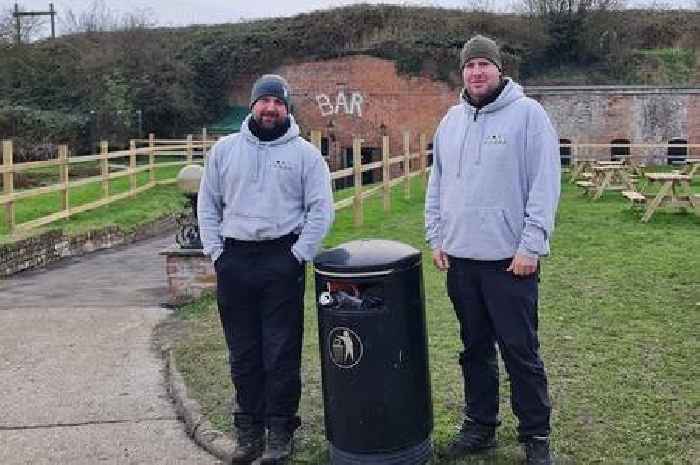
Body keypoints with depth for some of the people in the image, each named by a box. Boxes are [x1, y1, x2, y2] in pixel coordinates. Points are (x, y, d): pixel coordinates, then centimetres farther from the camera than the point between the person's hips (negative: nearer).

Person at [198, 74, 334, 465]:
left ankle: (281, 432, 15)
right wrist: (216, 252, 2)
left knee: (282, 354, 2)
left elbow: (321, 210, -1)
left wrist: (298, 256, -8)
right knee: (243, 354, 10)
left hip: (282, 260, -3)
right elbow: (208, 205, 12)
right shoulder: (225, 149, 9)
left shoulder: (305, 153, 2)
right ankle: (248, 430, 23)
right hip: (234, 261, 3)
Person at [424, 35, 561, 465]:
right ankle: (480, 427, 28)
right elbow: (437, 185, 17)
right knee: (475, 349, 15)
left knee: (521, 352, 2)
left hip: (510, 258, -5)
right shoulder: (451, 121, 11)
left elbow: (545, 186, -11)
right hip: (460, 257, 6)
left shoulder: (528, 114, -6)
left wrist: (530, 246, -16)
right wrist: (436, 237, 10)